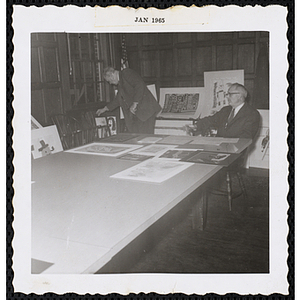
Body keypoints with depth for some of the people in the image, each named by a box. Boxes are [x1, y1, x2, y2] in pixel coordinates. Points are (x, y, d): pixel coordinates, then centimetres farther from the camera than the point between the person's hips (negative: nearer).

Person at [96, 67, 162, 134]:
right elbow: (118, 100, 37)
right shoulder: (120, 83, 24)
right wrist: (105, 109, 43)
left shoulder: (126, 72, -3)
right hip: (136, 113, 9)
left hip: (145, 110, -9)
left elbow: (140, 85, -17)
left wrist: (135, 103, -19)